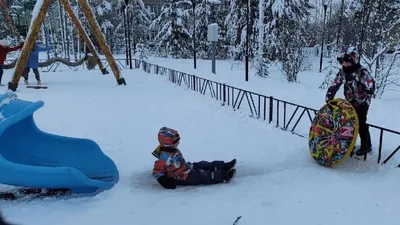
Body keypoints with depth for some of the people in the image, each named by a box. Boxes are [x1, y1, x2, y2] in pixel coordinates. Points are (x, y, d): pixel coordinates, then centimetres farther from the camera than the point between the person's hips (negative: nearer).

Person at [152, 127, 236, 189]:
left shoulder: (172, 150, 4)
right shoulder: (165, 156, -27)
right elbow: (157, 171, -27)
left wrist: (188, 165, 23)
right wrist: (165, 182, -28)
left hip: (186, 169, 10)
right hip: (180, 178, -10)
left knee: (203, 165, 3)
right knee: (201, 176, -19)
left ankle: (224, 166, 2)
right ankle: (223, 176, -21)